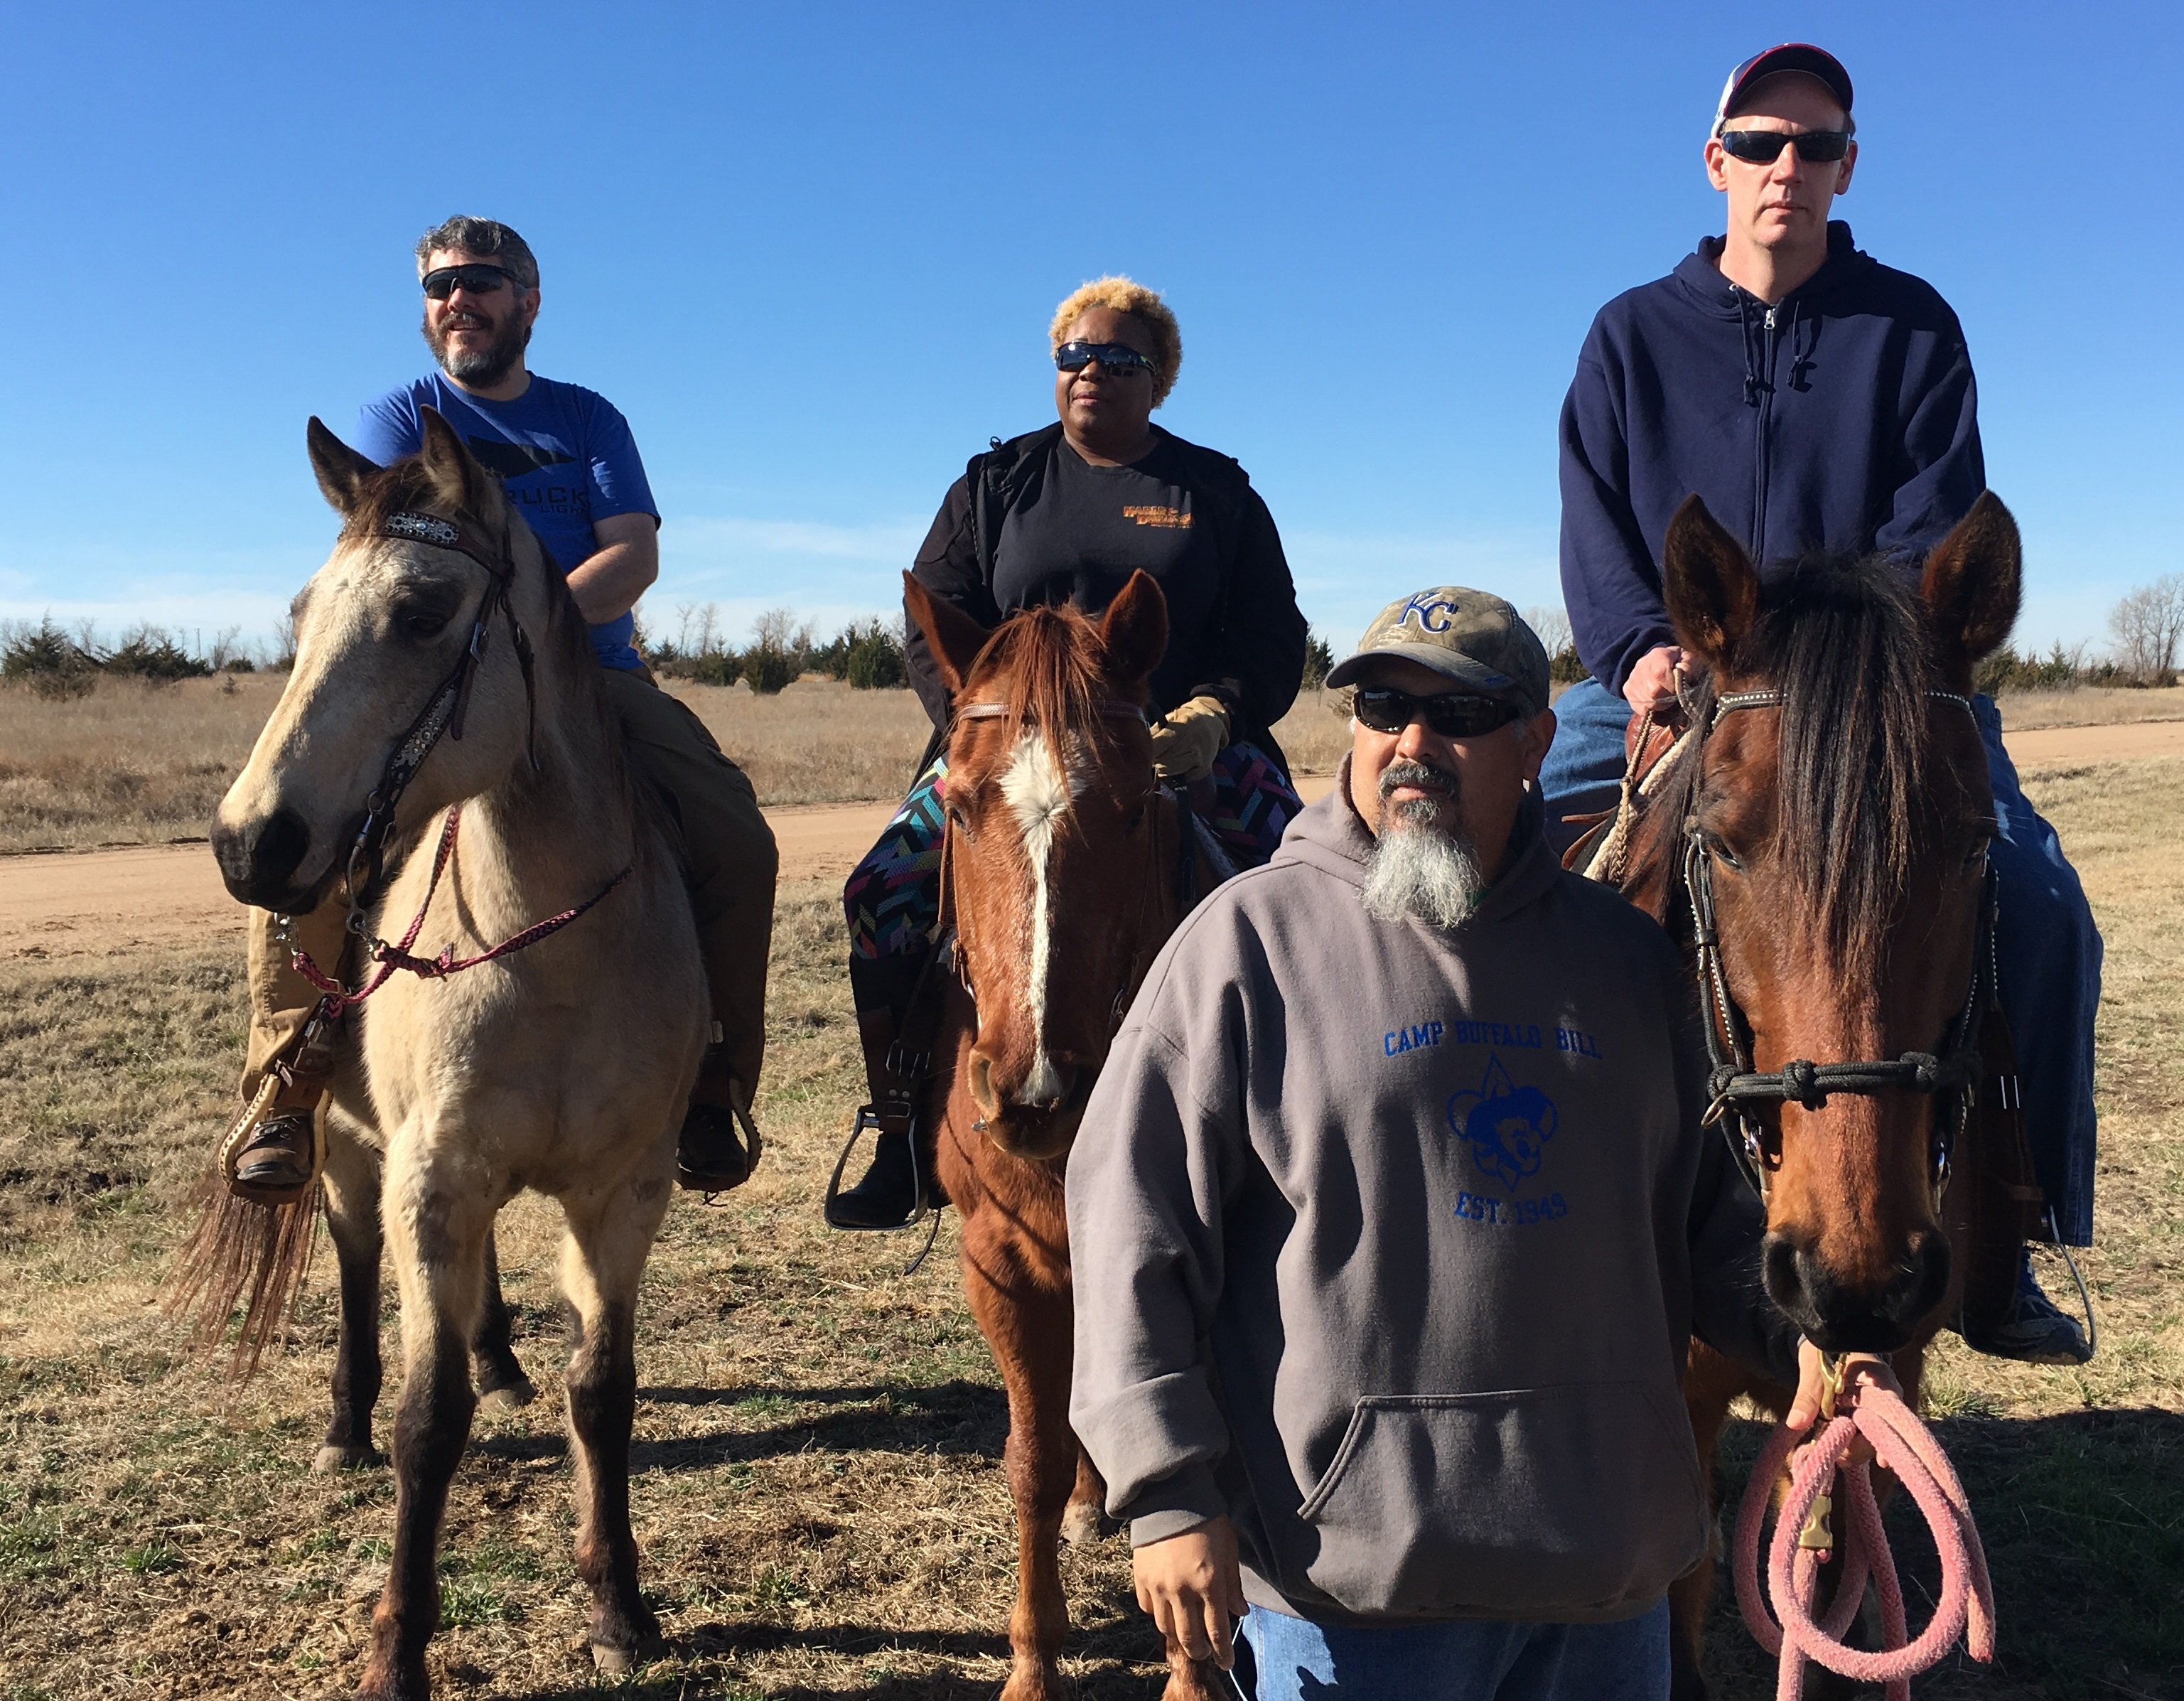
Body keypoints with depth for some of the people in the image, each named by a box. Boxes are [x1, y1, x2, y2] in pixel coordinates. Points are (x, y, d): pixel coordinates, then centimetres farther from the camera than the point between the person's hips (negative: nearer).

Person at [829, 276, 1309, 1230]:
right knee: (883, 893, -18)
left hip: (1188, 748, 0)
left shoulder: (1218, 494, 11)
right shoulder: (997, 483, 13)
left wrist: (1212, 714, -14)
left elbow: (1272, 637, 6)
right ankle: (903, 1132, -4)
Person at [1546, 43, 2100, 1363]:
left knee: (2038, 901, -21)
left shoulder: (1911, 327, 9)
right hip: (1667, 678, 1)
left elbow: (1935, 534, -1)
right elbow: (1596, 528, 1)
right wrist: (1640, 648, -19)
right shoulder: (1633, 335, 11)